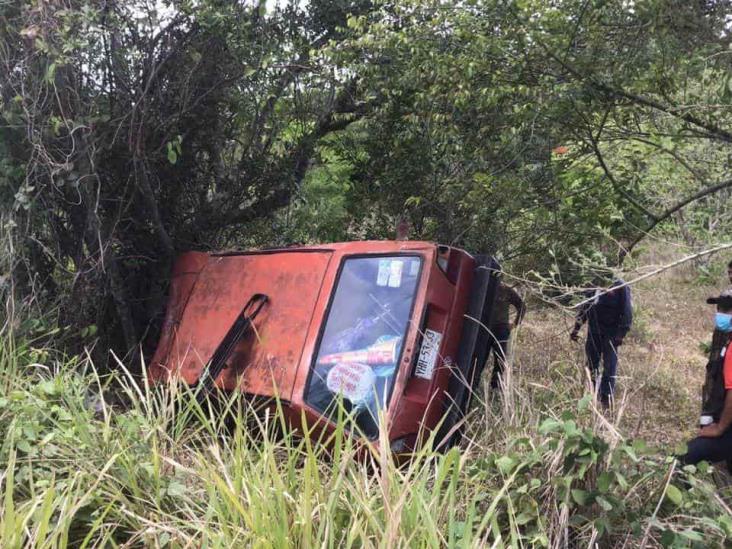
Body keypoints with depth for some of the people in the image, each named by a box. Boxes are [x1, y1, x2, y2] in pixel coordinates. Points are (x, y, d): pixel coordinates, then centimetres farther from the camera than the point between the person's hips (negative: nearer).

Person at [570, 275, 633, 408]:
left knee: (609, 365, -6)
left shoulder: (620, 287, -8)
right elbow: (585, 307, 15)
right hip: (593, 331, 5)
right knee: (591, 363, 9)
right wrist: (576, 328, 10)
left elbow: (626, 312, -8)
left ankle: (606, 397, -1)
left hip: (611, 333, -4)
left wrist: (621, 333, -14)